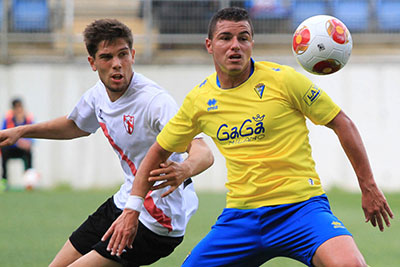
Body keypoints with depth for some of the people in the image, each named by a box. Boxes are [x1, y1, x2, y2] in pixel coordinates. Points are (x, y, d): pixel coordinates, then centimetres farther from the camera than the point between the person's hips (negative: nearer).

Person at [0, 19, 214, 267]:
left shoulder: (155, 101, -26)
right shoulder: (98, 94, -1)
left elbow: (204, 153, -36)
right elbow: (77, 126, 24)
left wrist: (184, 170, -58)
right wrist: (21, 131, 18)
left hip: (155, 226, -8)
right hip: (123, 203, 8)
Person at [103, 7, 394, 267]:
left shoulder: (283, 80, -6)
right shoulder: (199, 100, 5)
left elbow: (342, 123, 1)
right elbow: (159, 150, 19)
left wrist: (369, 187, 2)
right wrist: (132, 210, 13)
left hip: (300, 207, -4)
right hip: (240, 213, 4)